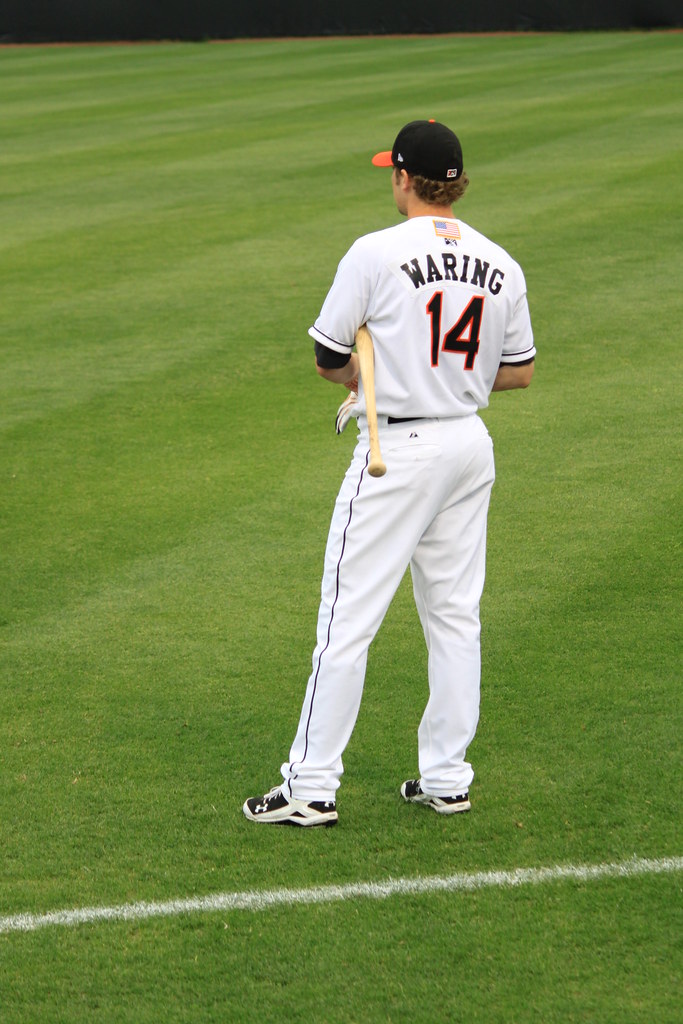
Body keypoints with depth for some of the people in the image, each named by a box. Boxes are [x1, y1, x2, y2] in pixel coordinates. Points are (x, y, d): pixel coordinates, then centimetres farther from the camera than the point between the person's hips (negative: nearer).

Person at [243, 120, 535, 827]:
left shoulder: (377, 253, -12)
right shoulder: (500, 264, 5)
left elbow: (327, 360, -7)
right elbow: (519, 372, 12)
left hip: (399, 449, -6)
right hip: (471, 445, 6)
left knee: (348, 616, -2)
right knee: (455, 615, 13)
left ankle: (312, 787, 1)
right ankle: (447, 780, 17)